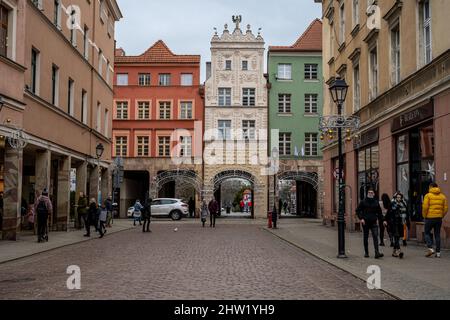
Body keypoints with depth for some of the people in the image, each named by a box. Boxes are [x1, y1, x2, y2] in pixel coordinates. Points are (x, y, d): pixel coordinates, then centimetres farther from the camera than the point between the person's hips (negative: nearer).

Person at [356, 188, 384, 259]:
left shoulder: (376, 202, 8)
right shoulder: (363, 202, 0)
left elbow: (379, 212, 19)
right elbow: (358, 210, 2)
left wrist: (378, 218, 6)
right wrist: (361, 218, -8)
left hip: (374, 222, 1)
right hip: (365, 222, -1)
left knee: (375, 237, -11)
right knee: (366, 238, 7)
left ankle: (377, 253, -18)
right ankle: (366, 253, 16)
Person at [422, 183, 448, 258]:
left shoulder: (428, 196, -5)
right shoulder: (442, 196, 8)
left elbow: (425, 207, -12)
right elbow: (446, 208, 5)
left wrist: (424, 216, 1)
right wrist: (441, 216, 14)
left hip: (430, 218, -4)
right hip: (439, 218, 4)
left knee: (427, 233, 10)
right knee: (437, 234, 10)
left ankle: (430, 248, -6)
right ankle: (438, 252, 9)